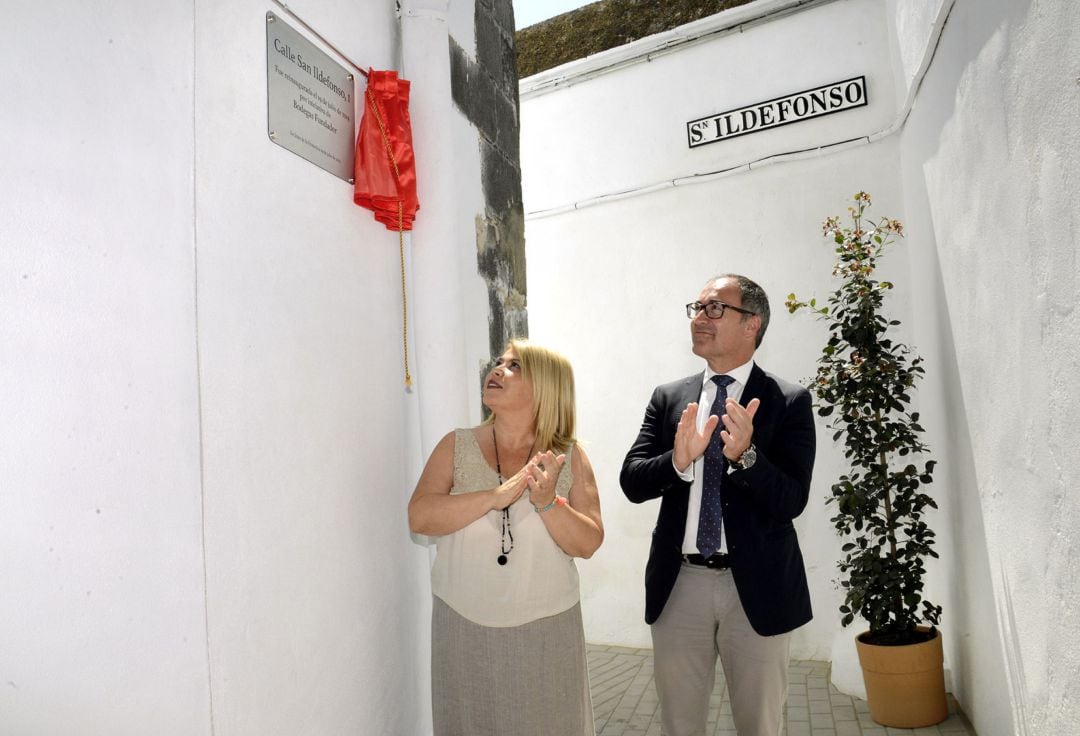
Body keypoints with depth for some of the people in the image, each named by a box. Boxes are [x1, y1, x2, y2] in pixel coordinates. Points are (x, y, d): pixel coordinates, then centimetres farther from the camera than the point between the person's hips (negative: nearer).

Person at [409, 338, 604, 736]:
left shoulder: (569, 457, -4)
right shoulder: (456, 446, -3)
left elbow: (588, 543, -8)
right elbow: (419, 517, -14)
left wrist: (547, 503, -26)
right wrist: (497, 496, -26)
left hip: (547, 630, 0)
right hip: (463, 626, 1)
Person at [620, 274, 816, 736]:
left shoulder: (789, 401, -5)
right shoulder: (668, 398, 3)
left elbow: (791, 501, -12)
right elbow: (632, 481, -4)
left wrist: (746, 455, -29)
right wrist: (678, 460, -23)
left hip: (756, 587, -2)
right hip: (679, 584, 3)